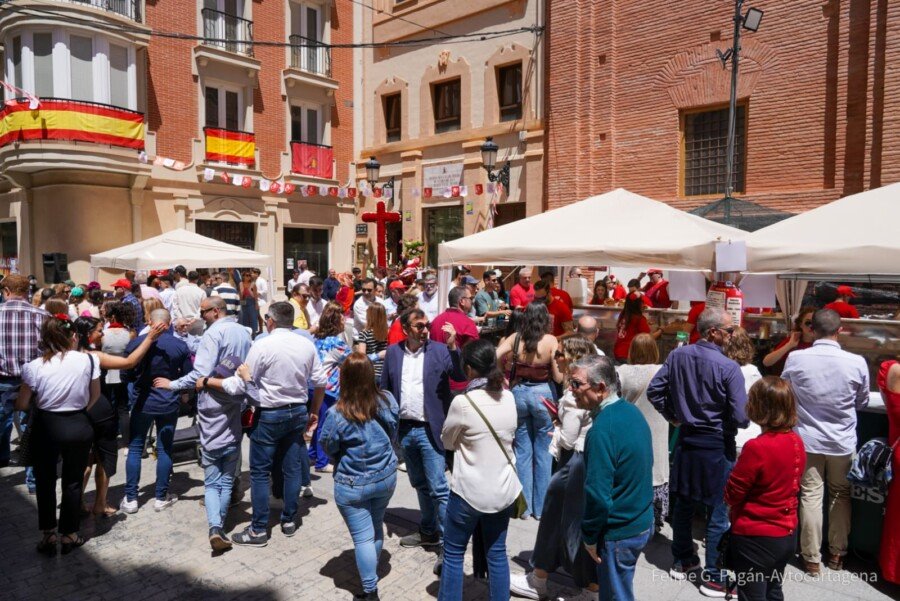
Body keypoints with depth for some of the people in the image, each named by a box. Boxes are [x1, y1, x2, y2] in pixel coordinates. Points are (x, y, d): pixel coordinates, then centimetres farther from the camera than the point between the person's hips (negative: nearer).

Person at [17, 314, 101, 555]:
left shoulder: (34, 367, -14)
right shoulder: (88, 360, -13)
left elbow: (22, 405, -5)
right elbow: (95, 395, 0)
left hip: (46, 428, 0)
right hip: (78, 427, 0)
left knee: (45, 482, 18)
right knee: (73, 482, 14)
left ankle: (48, 536, 26)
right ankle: (69, 535, 25)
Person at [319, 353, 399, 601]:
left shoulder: (337, 414, -24)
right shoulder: (388, 401, -14)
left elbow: (327, 447, -7)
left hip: (353, 484, -4)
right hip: (386, 476, 5)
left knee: (363, 537, 8)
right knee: (376, 528, 24)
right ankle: (371, 576, 44)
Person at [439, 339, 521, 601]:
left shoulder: (462, 403, -19)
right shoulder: (509, 398, -2)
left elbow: (446, 442, -3)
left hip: (469, 492, -5)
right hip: (503, 490, 5)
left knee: (453, 554, 12)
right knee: (497, 553, 17)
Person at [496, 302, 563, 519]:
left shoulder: (515, 338, -4)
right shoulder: (550, 341, -10)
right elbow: (558, 377, -9)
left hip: (518, 393, 2)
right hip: (542, 394, -2)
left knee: (522, 451, 12)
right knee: (543, 452, 10)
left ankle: (524, 506, 19)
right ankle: (540, 507, 19)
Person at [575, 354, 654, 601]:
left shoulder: (602, 430, -28)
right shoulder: (632, 410, 0)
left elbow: (598, 495, -28)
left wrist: (589, 536, -13)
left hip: (618, 533, -8)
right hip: (642, 522, 8)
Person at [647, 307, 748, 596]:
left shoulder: (677, 356, -4)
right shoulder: (728, 367, -20)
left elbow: (654, 391, 1)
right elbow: (740, 418, -19)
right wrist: (730, 423, 3)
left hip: (685, 439, 6)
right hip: (716, 444, -5)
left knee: (683, 502, 17)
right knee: (718, 511, 7)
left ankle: (682, 561, 33)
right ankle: (713, 577, 17)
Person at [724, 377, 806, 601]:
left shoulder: (756, 448, -27)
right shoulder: (796, 442, -4)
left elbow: (731, 495, -18)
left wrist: (736, 471, 0)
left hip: (755, 538, -7)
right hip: (787, 534, 7)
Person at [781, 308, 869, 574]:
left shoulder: (795, 358, -16)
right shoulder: (857, 362, -16)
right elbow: (862, 403, 2)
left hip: (807, 439, 0)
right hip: (843, 441, 1)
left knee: (811, 496, 9)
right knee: (841, 495, 18)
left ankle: (812, 557, 18)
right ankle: (837, 553, 31)